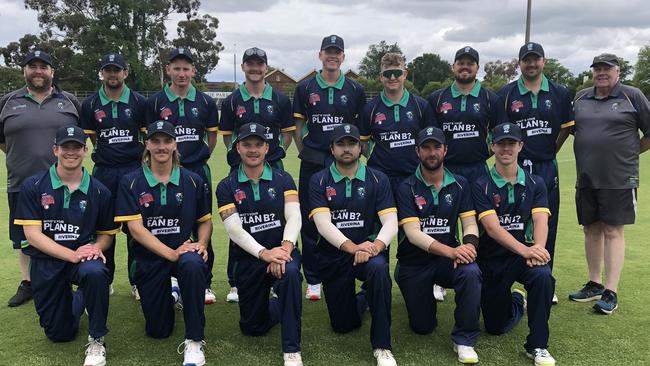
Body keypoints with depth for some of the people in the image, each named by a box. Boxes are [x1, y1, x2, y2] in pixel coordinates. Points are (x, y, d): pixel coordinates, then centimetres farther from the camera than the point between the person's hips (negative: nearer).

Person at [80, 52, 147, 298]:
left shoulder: (138, 102, 2)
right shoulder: (90, 104, 5)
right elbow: (90, 137, 10)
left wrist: (142, 159, 0)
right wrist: (108, 153, 5)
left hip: (134, 170, -1)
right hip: (104, 171, 1)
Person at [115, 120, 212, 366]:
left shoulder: (192, 181, 1)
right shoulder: (131, 183, -4)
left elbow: (205, 221, 8)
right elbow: (135, 228, -11)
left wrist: (202, 244, -13)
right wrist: (171, 253, -21)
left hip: (185, 251, 0)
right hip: (149, 258, 1)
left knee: (193, 264, -39)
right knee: (158, 331, 6)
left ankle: (194, 341, -24)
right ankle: (169, 294, 42)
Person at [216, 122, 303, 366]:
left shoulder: (283, 180, 2)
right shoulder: (226, 187, 0)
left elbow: (294, 218, -9)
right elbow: (234, 229, -11)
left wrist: (285, 247, -29)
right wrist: (264, 253, -25)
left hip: (281, 250, -1)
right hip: (247, 259, 2)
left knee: (290, 272, -37)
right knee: (253, 327, 9)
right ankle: (278, 306, 44)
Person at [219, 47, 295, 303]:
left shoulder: (280, 99, 8)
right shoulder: (232, 101, 7)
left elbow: (288, 133, 12)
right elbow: (226, 135, 11)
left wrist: (277, 153, 1)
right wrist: (238, 152, 0)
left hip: (273, 168, 1)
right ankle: (236, 283, 11)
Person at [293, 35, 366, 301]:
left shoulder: (355, 90, 7)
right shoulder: (305, 88, 6)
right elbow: (298, 127, 10)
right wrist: (305, 154, 3)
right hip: (312, 165, 0)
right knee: (310, 222, 3)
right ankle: (313, 280, 14)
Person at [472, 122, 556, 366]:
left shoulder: (535, 184, 3)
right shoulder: (481, 186, -6)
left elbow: (540, 221, -11)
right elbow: (492, 228, -19)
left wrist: (537, 249, -33)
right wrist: (524, 250, -35)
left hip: (522, 254, 1)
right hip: (491, 259, -1)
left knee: (542, 275, -35)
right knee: (496, 327, 7)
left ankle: (537, 346, -18)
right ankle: (515, 302, 43)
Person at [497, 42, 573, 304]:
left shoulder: (560, 93, 6)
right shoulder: (506, 94, 1)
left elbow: (566, 127, 15)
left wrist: (549, 152, 10)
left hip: (547, 168, 2)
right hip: (515, 166, -2)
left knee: (547, 225, 7)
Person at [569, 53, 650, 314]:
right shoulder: (580, 98, 12)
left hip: (619, 179, -4)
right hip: (586, 178, 5)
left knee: (613, 231, -3)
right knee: (591, 229, 11)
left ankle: (611, 292, 3)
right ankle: (595, 284, 25)